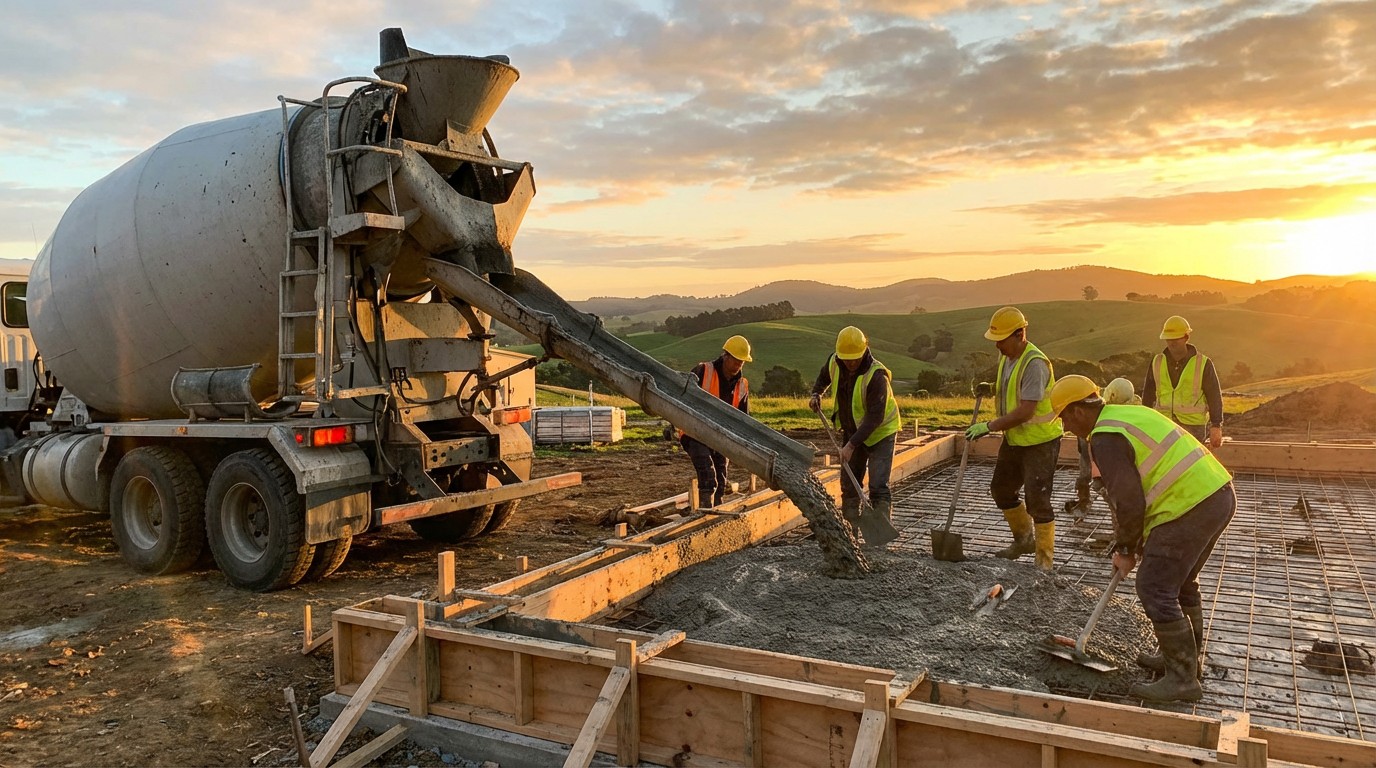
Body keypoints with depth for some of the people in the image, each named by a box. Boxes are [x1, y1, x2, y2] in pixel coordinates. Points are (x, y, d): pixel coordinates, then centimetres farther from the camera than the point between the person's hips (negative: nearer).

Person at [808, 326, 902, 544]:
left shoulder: (876, 376, -30)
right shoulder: (834, 363, -11)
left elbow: (875, 417, -30)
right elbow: (823, 377, 16)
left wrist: (851, 445, -33)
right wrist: (817, 394, -4)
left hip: (880, 433, -7)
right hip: (852, 432, 7)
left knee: (878, 485, -12)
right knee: (849, 483, 11)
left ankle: (881, 532, -6)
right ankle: (849, 530, 21)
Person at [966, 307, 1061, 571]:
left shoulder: (1034, 363, -25)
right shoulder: (1005, 356, 4)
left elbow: (1025, 411, -29)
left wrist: (989, 427, -25)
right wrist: (990, 388, 2)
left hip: (1040, 440, -9)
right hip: (1015, 438, 9)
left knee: (1036, 498, -7)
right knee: (1001, 489, 17)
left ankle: (1044, 559, 7)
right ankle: (1024, 539, 36)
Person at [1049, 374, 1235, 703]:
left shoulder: (1105, 438, -12)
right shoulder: (1129, 414, 19)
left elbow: (1128, 501, -13)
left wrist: (1125, 549, 4)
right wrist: (1132, 542, 20)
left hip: (1189, 508, -11)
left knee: (1156, 590, -2)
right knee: (1181, 582, 24)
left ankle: (1183, 678, 6)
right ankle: (1188, 657, 38)